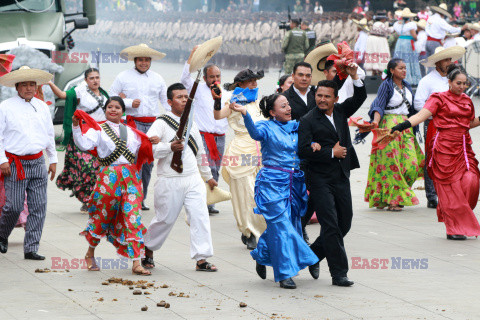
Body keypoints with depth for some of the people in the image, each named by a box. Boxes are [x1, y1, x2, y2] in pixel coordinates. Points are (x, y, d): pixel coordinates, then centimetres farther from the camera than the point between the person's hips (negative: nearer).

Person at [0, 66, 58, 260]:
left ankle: (31, 249, 1)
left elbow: (49, 134, 21)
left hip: (38, 162, 4)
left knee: (39, 207, -3)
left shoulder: (42, 107, 13)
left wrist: (53, 160, 19)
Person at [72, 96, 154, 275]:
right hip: (108, 177, -3)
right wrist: (76, 126, -24)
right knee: (102, 216, 6)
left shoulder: (130, 131, 17)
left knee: (132, 217, -6)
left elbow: (144, 147, 27)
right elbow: (84, 144, -14)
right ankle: (90, 254, 30)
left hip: (130, 177, 3)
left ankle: (136, 263, -8)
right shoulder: (98, 130, 3)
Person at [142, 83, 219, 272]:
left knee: (200, 217, -6)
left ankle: (201, 259, -4)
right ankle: (148, 251, 27)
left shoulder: (191, 123, 16)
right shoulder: (161, 123, -4)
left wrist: (208, 176, 32)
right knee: (165, 219, 5)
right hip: (169, 181, -5)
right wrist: (170, 147, -27)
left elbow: (199, 152, 27)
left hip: (193, 179, 5)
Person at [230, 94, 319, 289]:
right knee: (281, 226, -9)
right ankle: (285, 274, -4)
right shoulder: (267, 127, -6)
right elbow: (255, 133, -27)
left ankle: (261, 256, 35)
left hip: (295, 183, 6)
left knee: (291, 224, 12)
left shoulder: (295, 126, 12)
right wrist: (245, 114, -46)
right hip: (273, 183, -6)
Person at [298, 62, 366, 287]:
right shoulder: (308, 120, -6)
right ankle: (339, 273, -4)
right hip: (320, 180, -6)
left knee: (344, 224, 10)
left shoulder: (340, 111, 11)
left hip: (341, 179, 6)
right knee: (331, 226, -7)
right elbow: (303, 150, -15)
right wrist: (332, 153, -12)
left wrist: (354, 76, -8)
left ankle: (313, 254, 29)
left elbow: (360, 97, 8)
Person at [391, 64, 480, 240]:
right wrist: (404, 125, -29)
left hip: (463, 147, 5)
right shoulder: (439, 99, -1)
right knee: (449, 188, -5)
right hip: (444, 147, -5)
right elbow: (422, 114, -14)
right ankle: (454, 229, 0)